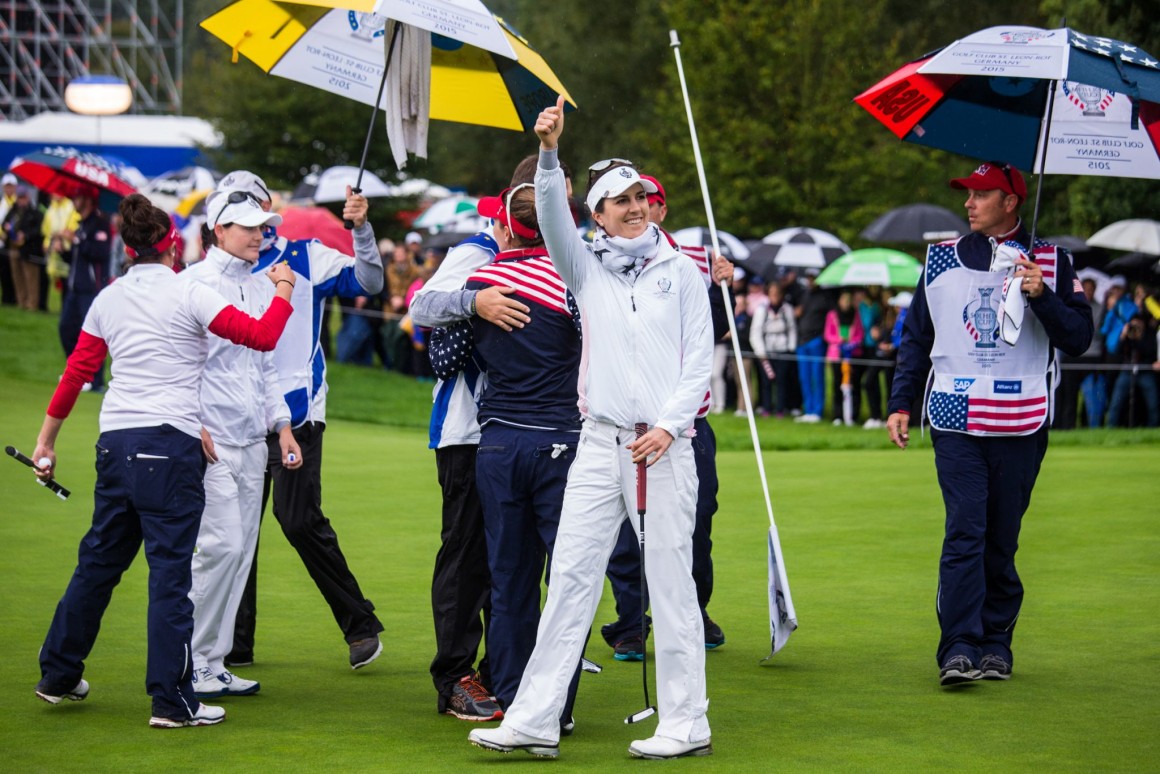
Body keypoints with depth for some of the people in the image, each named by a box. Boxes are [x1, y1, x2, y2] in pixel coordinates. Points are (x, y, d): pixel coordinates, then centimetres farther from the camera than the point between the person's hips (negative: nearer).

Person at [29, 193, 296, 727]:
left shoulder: (108, 300, 10)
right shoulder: (187, 295, -6)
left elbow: (75, 374, 13)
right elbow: (263, 336, -11)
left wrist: (46, 440, 22)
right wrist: (284, 290, 7)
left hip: (115, 443, 6)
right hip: (170, 443, -6)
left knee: (99, 561, 18)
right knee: (170, 570, -4)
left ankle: (58, 675, 29)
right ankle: (172, 701, -3)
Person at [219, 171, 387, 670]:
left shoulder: (305, 257, 1)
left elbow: (367, 282, -10)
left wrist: (361, 229, -23)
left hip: (295, 410, -5)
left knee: (299, 520, -13)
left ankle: (361, 625, -1)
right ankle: (235, 644, 14)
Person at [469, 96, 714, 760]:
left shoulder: (681, 271, 7)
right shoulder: (588, 268, 12)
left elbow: (701, 360, 3)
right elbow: (554, 220, -7)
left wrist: (668, 426, -9)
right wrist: (549, 153, -23)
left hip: (665, 444, -2)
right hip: (601, 442, 2)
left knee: (672, 581, -2)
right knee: (571, 576, -1)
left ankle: (686, 724, 4)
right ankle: (535, 719, -2)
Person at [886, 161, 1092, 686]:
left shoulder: (1049, 262, 7)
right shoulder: (941, 259, 13)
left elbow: (1078, 339, 1)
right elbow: (916, 338, 18)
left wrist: (1042, 296, -14)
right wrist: (900, 404, 12)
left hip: (1021, 422, 0)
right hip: (955, 418, 0)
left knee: (1003, 537, 4)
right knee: (964, 531, -10)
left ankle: (996, 641, 14)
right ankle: (958, 648, -13)